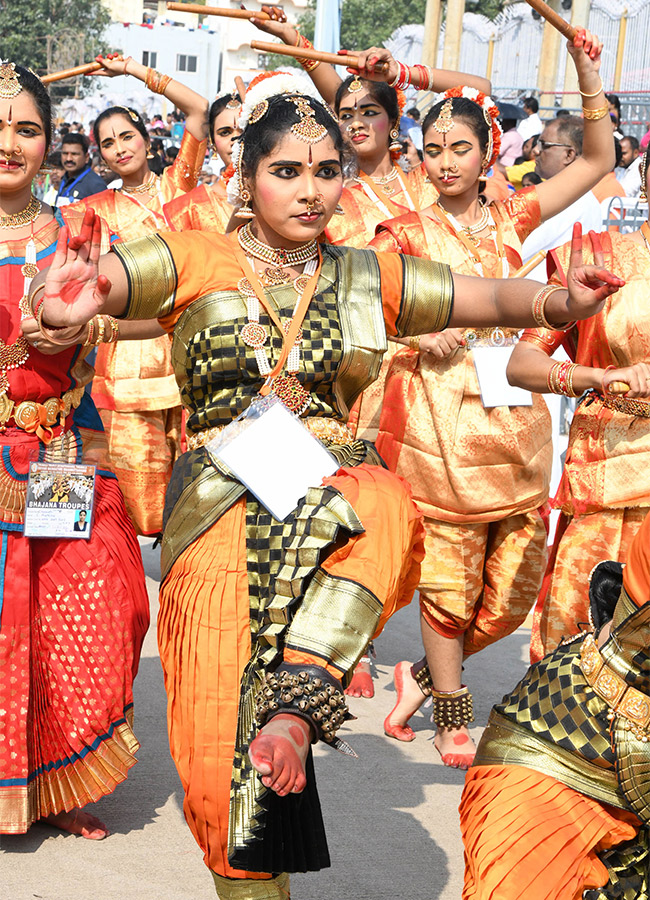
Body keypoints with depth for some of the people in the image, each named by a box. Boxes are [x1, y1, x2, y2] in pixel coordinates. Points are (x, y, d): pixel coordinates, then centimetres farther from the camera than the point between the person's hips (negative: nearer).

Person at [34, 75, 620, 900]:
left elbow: (495, 298, 9)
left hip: (336, 490, 2)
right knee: (228, 741, -12)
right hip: (223, 507, -2)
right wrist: (69, 299, -40)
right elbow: (103, 278, -15)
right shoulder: (196, 264, 2)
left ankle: (296, 709, -38)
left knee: (383, 507, -35)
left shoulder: (367, 278, 12)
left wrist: (559, 302, -14)